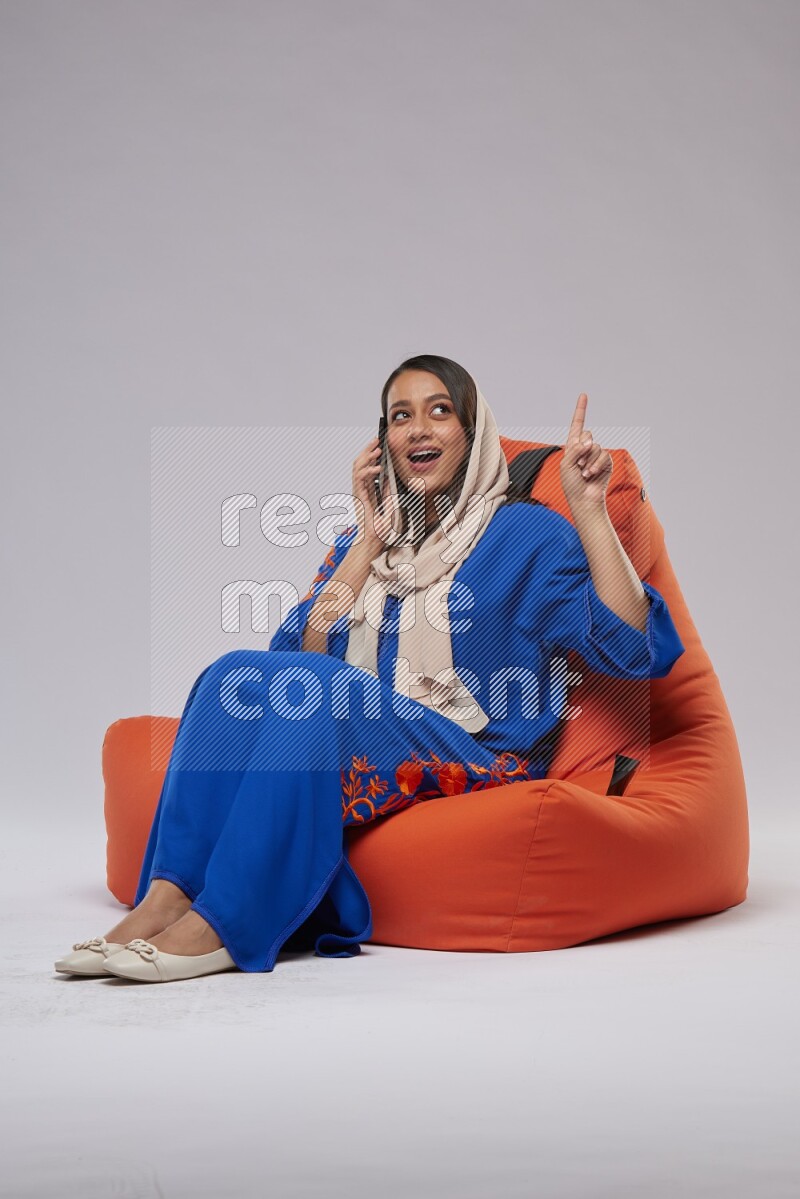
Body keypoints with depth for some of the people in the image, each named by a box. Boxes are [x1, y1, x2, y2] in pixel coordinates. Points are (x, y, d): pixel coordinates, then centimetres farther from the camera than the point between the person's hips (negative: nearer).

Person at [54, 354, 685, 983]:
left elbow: (631, 648, -9)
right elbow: (307, 652, 3)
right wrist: (370, 543, -1)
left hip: (476, 764, -5)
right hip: (358, 752, 5)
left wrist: (590, 510, -13)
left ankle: (221, 924, -33)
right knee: (237, 675, -21)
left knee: (309, 687, -29)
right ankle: (166, 898, -30)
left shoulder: (526, 534, 5)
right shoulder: (363, 541, 20)